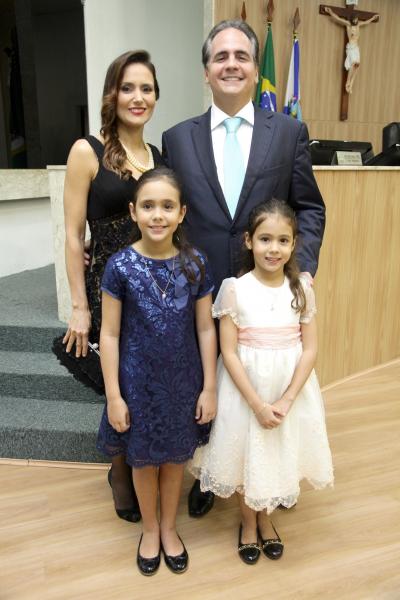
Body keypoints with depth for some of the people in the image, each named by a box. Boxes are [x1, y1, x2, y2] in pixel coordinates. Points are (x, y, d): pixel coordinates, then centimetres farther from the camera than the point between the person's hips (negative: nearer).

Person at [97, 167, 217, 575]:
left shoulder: (195, 264, -8)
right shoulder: (120, 266, -13)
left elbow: (206, 329, -3)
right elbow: (110, 334, -9)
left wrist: (209, 387, -2)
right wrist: (113, 395, -8)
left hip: (184, 381, 2)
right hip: (138, 382, -1)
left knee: (176, 457, 19)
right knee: (143, 460, 18)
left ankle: (169, 527, 46)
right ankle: (150, 529, 45)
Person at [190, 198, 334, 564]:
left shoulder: (302, 289, -6)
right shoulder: (235, 289, -14)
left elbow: (309, 349, -5)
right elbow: (229, 353, -14)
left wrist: (286, 400, -14)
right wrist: (258, 404, -17)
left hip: (290, 390, 3)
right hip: (246, 390, -2)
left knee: (278, 454, 18)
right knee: (246, 454, 14)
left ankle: (265, 519, 46)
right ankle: (248, 522, 43)